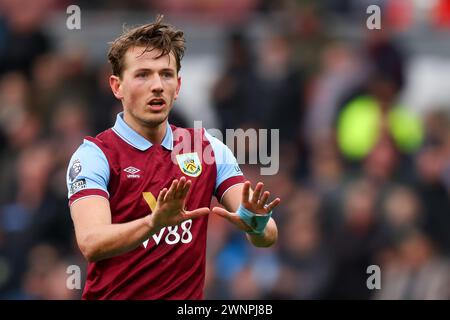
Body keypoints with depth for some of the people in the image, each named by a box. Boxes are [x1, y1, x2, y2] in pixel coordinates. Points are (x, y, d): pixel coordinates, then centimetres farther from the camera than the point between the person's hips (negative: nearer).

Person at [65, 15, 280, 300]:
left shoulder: (210, 148, 7)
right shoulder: (94, 155, -4)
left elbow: (267, 236, 1)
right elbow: (91, 244, -18)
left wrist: (255, 224, -20)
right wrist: (154, 222, -33)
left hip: (189, 299, 3)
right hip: (115, 296, -3)